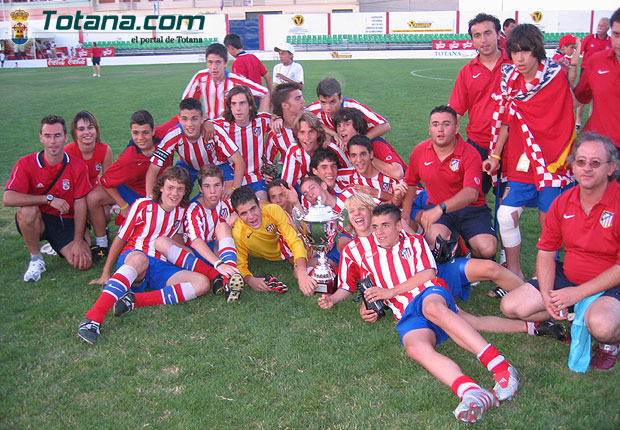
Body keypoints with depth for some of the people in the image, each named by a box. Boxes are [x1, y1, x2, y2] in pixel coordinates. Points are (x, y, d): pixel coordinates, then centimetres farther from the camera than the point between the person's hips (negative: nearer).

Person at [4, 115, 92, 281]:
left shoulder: (77, 166, -9)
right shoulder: (26, 163, -12)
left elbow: (80, 205, -8)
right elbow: (8, 198, -23)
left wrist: (78, 241, -15)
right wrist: (49, 199, -28)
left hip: (66, 222, 2)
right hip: (39, 220, -1)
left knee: (83, 263, -17)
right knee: (27, 210, -35)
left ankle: (57, 247, 21)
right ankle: (36, 259, -11)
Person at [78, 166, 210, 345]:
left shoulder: (182, 212, 12)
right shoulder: (143, 205, 2)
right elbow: (120, 238, 6)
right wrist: (105, 274, 5)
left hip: (162, 267, 4)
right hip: (131, 259, -4)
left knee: (202, 283, -22)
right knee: (139, 258, -42)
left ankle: (133, 300, -34)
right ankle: (92, 319, -54)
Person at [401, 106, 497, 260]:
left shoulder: (470, 153, -12)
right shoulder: (419, 152, 1)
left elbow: (471, 193, -26)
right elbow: (410, 184, 16)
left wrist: (440, 208, -41)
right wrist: (405, 218, 8)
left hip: (471, 209, -1)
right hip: (436, 209, 1)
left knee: (487, 249, -25)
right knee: (435, 240, -33)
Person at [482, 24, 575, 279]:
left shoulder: (556, 76, -5)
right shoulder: (509, 79, 4)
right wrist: (496, 155, 7)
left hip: (551, 161, -3)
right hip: (519, 162, 3)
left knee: (548, 222, 4)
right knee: (506, 215, -3)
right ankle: (514, 272, 15)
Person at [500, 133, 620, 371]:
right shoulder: (562, 203, -1)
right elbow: (546, 252, 5)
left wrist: (578, 293, -22)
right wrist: (546, 293, -11)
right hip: (568, 277, 6)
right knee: (511, 306, -9)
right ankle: (576, 318, 9)